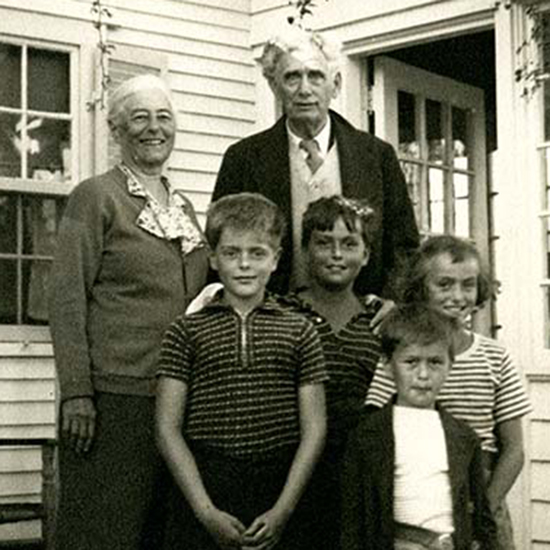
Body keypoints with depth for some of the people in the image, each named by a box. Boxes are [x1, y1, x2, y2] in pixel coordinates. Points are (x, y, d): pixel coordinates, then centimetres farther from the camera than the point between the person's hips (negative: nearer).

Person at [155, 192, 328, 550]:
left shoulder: (299, 331, 7)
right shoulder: (187, 331, 4)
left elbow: (313, 429, 4)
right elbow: (169, 428, 0)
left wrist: (283, 510, -5)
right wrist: (207, 512, -7)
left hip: (280, 493, 1)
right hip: (206, 490, -1)